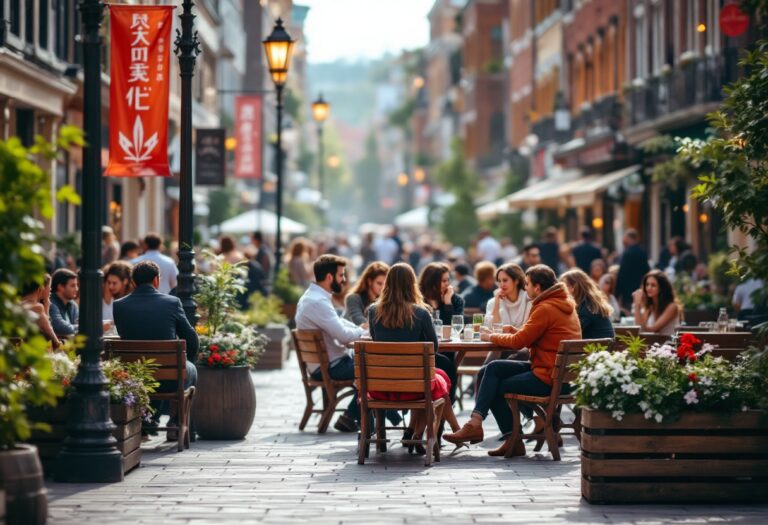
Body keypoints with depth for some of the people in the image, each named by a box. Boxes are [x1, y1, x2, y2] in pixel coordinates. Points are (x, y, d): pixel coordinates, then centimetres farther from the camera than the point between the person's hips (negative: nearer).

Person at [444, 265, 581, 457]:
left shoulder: (546, 309, -17)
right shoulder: (564, 303, 14)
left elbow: (519, 341, -14)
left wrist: (491, 337, 1)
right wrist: (515, 331, 5)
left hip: (549, 378, -10)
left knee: (496, 389, 1)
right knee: (494, 368, 4)